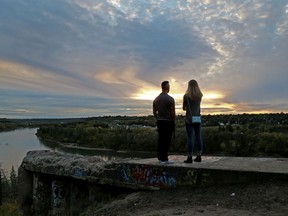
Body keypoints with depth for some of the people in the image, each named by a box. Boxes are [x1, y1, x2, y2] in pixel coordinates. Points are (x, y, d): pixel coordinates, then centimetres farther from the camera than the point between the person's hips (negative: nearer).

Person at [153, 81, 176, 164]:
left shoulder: (156, 99, 6)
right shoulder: (170, 99, -12)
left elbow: (154, 112, 11)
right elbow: (173, 112, -11)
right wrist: (173, 122, 1)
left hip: (159, 122, 6)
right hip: (168, 122, -6)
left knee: (161, 140, 11)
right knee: (166, 141, -3)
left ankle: (160, 158, 15)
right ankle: (164, 159, -1)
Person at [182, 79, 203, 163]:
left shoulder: (186, 96, -8)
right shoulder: (200, 96, 4)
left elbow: (184, 108, 2)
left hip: (189, 119, -4)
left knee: (190, 137, -2)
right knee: (198, 137, 10)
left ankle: (190, 157, 0)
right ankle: (199, 156, 15)